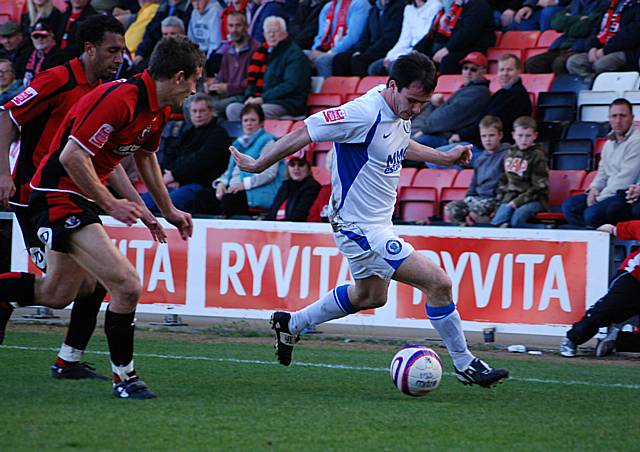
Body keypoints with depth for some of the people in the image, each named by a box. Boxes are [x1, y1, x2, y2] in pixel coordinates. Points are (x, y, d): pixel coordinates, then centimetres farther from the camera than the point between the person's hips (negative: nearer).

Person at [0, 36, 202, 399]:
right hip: (59, 197, -10)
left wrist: (168, 210, 27)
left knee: (57, 294, 21)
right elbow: (72, 156, -26)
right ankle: (124, 377, -2)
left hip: (80, 199, 10)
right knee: (127, 286, -16)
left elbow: (146, 156, 25)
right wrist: (110, 204, -22)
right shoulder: (120, 99, -24)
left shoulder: (159, 109, 6)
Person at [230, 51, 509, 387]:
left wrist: (445, 157, 21)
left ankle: (291, 323, 44)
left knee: (370, 295, 31)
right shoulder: (364, 113, -27)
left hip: (377, 222, 10)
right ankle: (465, 365, 0)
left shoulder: (401, 112, 0)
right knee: (438, 282, -14)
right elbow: (304, 133, -19)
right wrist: (259, 165, -10)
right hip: (361, 229, -10)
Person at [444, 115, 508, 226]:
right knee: (450, 209, -15)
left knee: (475, 211, -36)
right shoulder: (481, 159, 20)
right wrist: (467, 198, 11)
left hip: (494, 198, -7)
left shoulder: (505, 155, -4)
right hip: (478, 196, 7)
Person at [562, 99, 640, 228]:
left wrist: (599, 199, -15)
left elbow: (625, 178, -19)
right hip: (609, 192, 10)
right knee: (569, 206, -2)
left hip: (627, 195, -10)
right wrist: (594, 188, 2)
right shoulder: (610, 143, 17)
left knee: (592, 213, -30)